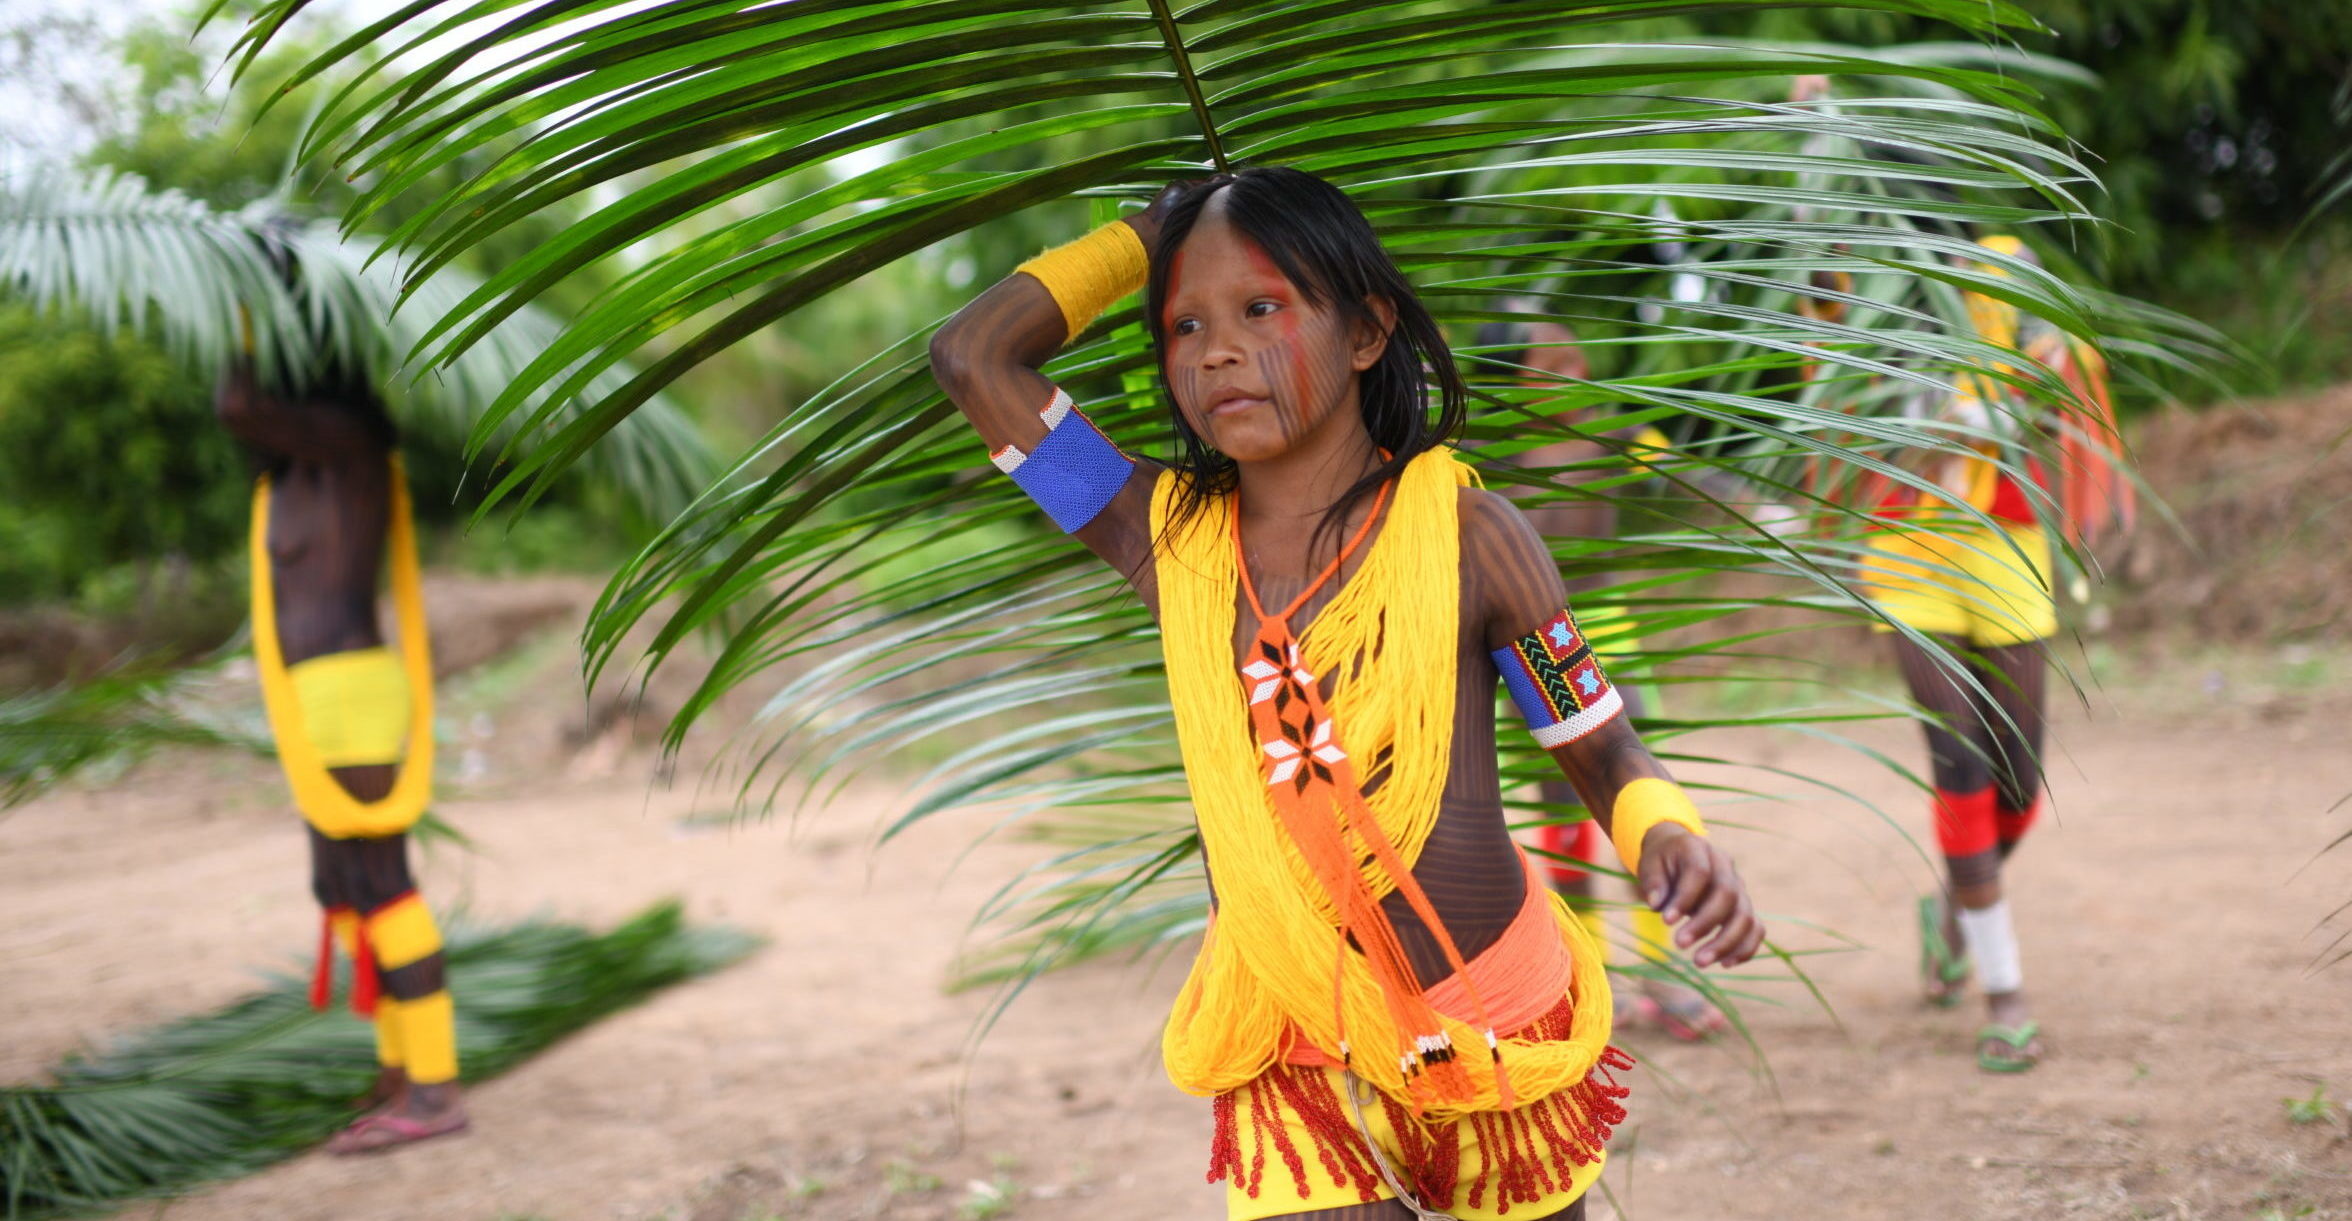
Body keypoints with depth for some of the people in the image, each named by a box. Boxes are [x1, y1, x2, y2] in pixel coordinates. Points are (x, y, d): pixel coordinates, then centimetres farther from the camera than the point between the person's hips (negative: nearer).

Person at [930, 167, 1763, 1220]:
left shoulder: (1463, 532, -9)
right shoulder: (1168, 543, -3)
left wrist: (1670, 842, -22)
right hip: (1290, 1054, 1)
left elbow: (1601, 750, -1)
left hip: (1494, 1038, -1)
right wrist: (1154, 229, 2)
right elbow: (973, 356, -6)